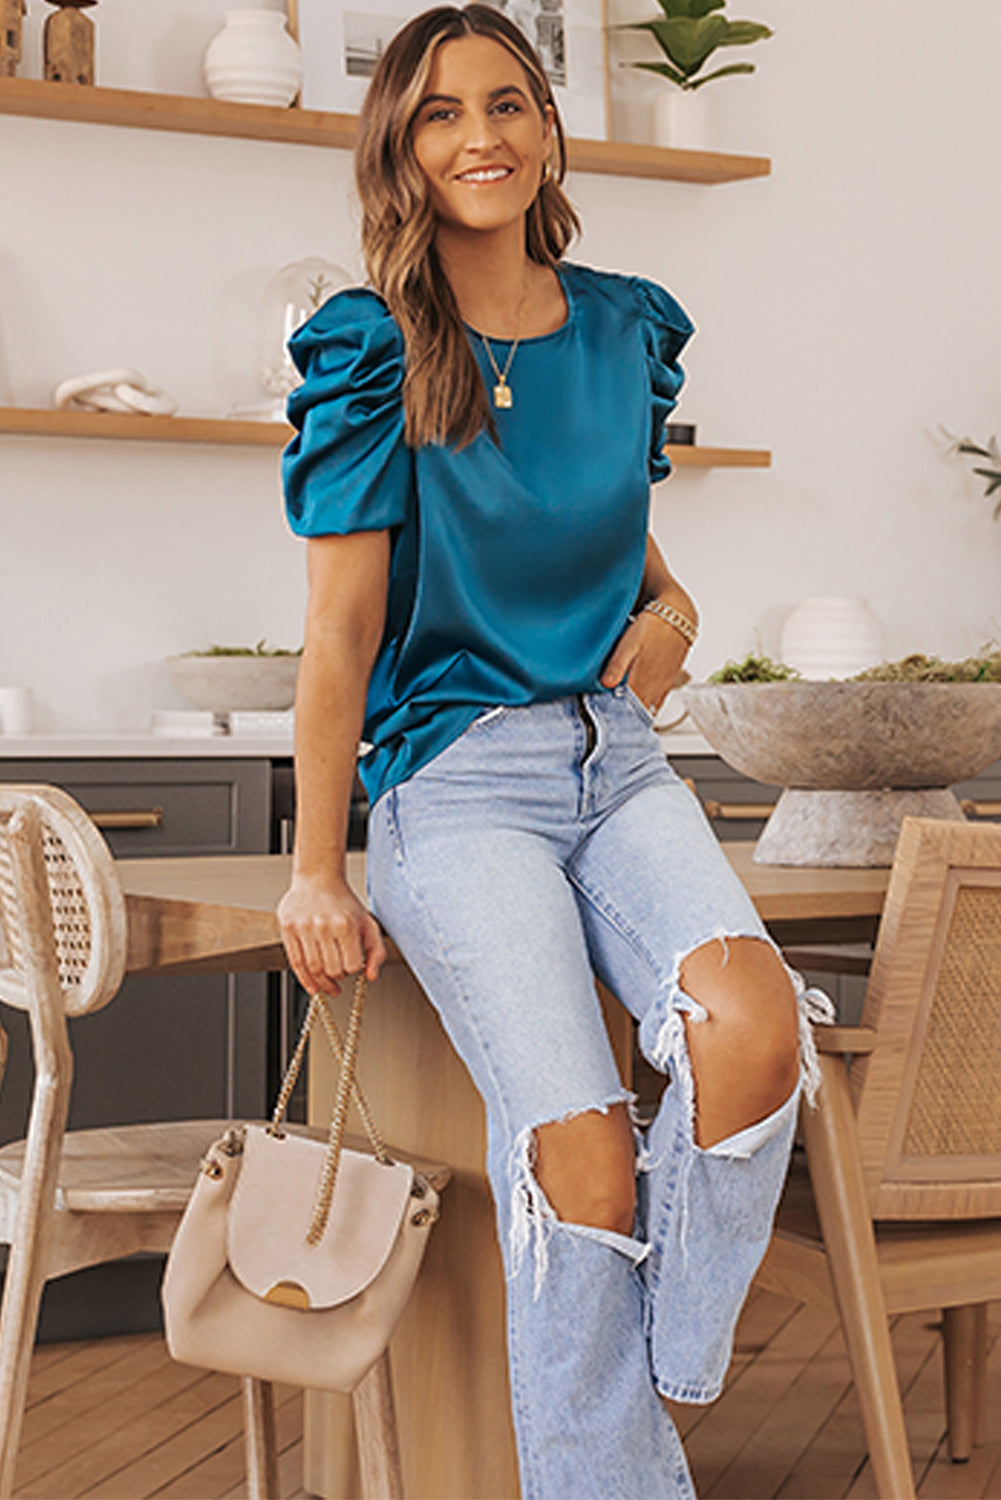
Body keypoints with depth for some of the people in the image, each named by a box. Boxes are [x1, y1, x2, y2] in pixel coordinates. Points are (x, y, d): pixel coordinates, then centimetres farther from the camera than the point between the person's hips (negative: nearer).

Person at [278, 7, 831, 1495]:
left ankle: (665, 1375, -6)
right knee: (579, 1147, -21)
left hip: (616, 759, 4)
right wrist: (315, 871, -4)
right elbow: (343, 624, -4)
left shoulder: (629, 325, 11)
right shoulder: (370, 349, -4)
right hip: (454, 779, -4)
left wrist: (668, 601, 4)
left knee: (754, 1021, -26)